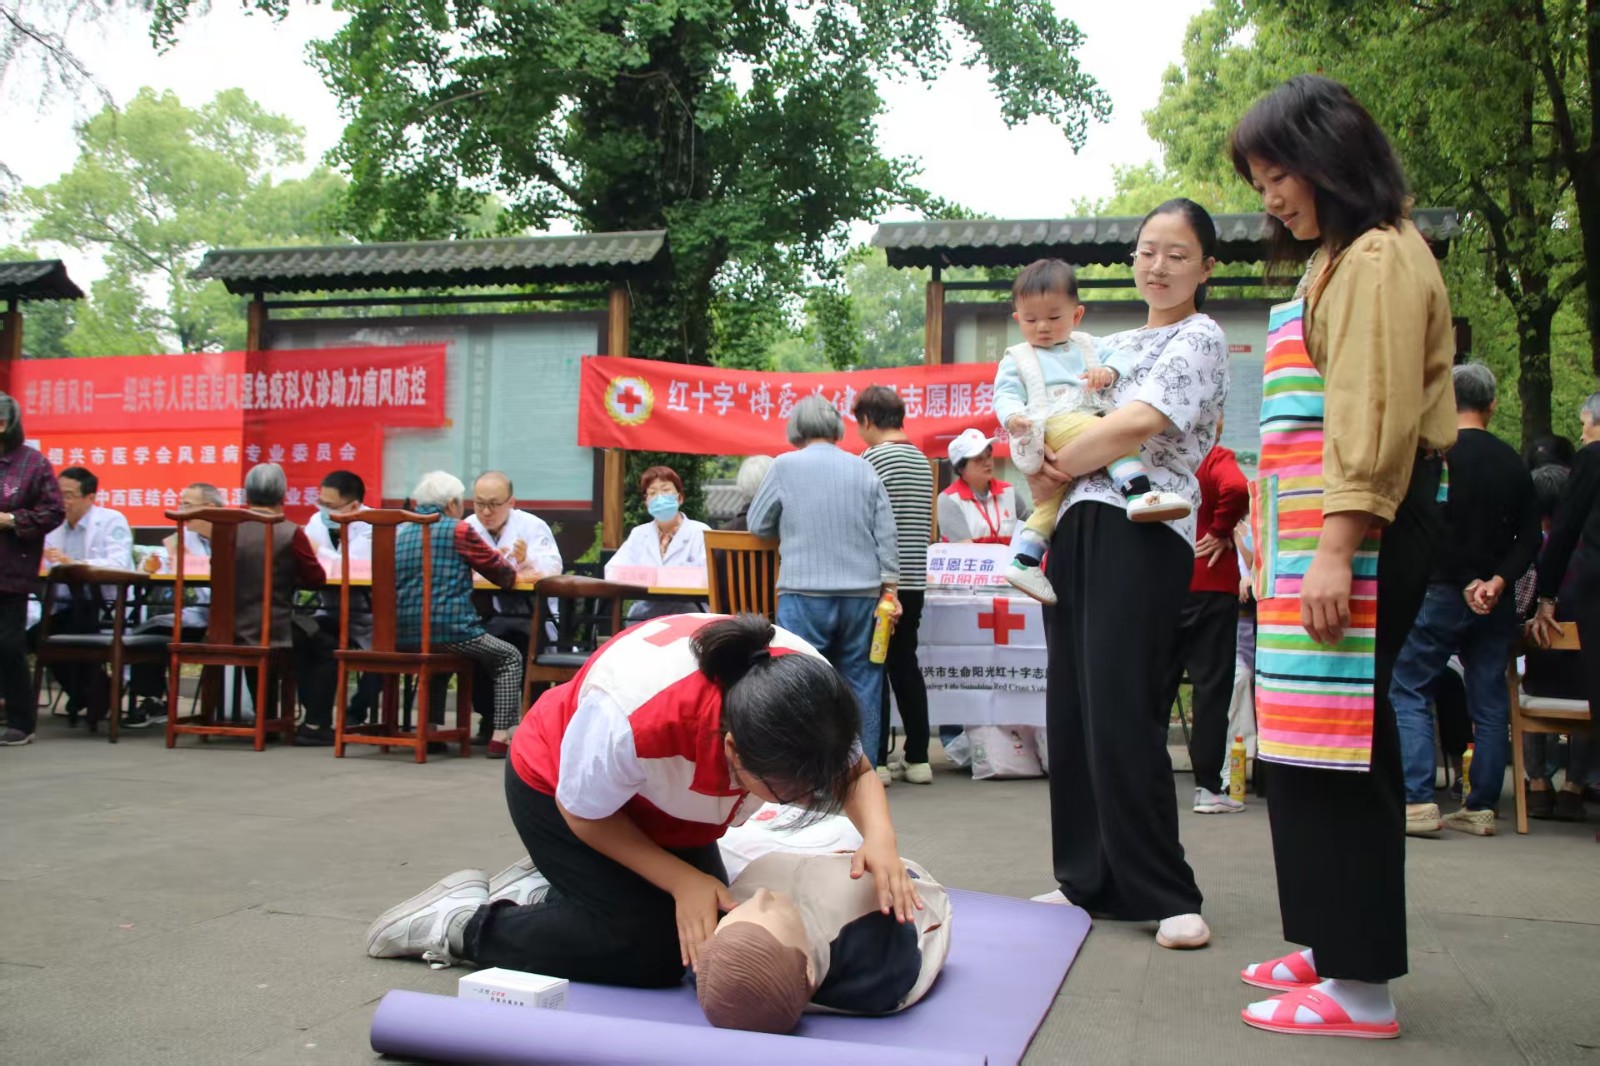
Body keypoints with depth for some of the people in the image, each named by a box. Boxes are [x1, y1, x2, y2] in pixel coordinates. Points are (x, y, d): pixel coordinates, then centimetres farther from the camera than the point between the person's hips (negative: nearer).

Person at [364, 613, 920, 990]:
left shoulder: (808, 685, -32)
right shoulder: (631, 716, -46)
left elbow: (856, 772, -12)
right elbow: (585, 814, -23)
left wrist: (880, 837, -32)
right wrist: (682, 881, -28)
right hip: (560, 788, -6)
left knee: (705, 934, 2)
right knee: (653, 949, -17)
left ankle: (541, 887, 18)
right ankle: (467, 922, 0)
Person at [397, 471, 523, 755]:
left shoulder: (399, 534, 14)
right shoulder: (458, 530, -3)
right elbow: (505, 575, 3)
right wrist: (512, 563, 26)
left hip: (402, 635, 7)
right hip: (448, 631, -7)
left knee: (438, 654, 39)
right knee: (510, 658, 14)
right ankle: (501, 736, 0)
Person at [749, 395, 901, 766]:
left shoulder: (785, 466, 0)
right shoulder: (864, 469, 9)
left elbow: (757, 525, 9)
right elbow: (887, 536, 6)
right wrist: (889, 590, 9)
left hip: (805, 592, -3)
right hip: (862, 594, 3)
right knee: (860, 683, 10)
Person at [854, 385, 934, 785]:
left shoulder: (873, 457, -10)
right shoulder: (922, 459, 12)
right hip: (914, 580, 7)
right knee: (906, 663, 11)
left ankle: (876, 760, 2)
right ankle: (917, 758, 14)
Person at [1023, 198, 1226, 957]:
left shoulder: (1200, 338, 1)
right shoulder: (1114, 344, 23)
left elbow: (1141, 422, -14)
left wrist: (1058, 468, -5)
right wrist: (1037, 454, 0)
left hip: (1143, 532, -7)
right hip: (1076, 528, 8)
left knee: (1121, 711, -12)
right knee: (1072, 705, 7)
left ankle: (1167, 895, -2)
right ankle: (1090, 879, 16)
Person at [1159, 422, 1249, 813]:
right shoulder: (1216, 458, -10)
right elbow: (1236, 490, -29)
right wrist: (1221, 530, -15)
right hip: (1209, 586, -5)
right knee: (1211, 685, 1)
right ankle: (1209, 787, 3)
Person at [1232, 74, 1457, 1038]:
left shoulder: (1379, 257, -7)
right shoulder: (1339, 262, 23)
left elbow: (1376, 421, -17)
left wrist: (1337, 550, -22)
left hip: (1360, 533, -10)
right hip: (1320, 533, 10)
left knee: (1333, 744, -9)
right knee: (1316, 742, 11)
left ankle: (1362, 988, -2)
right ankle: (1333, 946, 21)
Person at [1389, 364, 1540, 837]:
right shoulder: (1513, 462, 8)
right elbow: (1530, 537, 4)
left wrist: (1467, 582, -7)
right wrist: (1497, 581, -5)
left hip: (1442, 592, -5)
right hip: (1496, 602, 5)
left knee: (1407, 691, 0)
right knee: (1489, 703, 9)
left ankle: (1417, 801, -10)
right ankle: (1480, 807, 12)